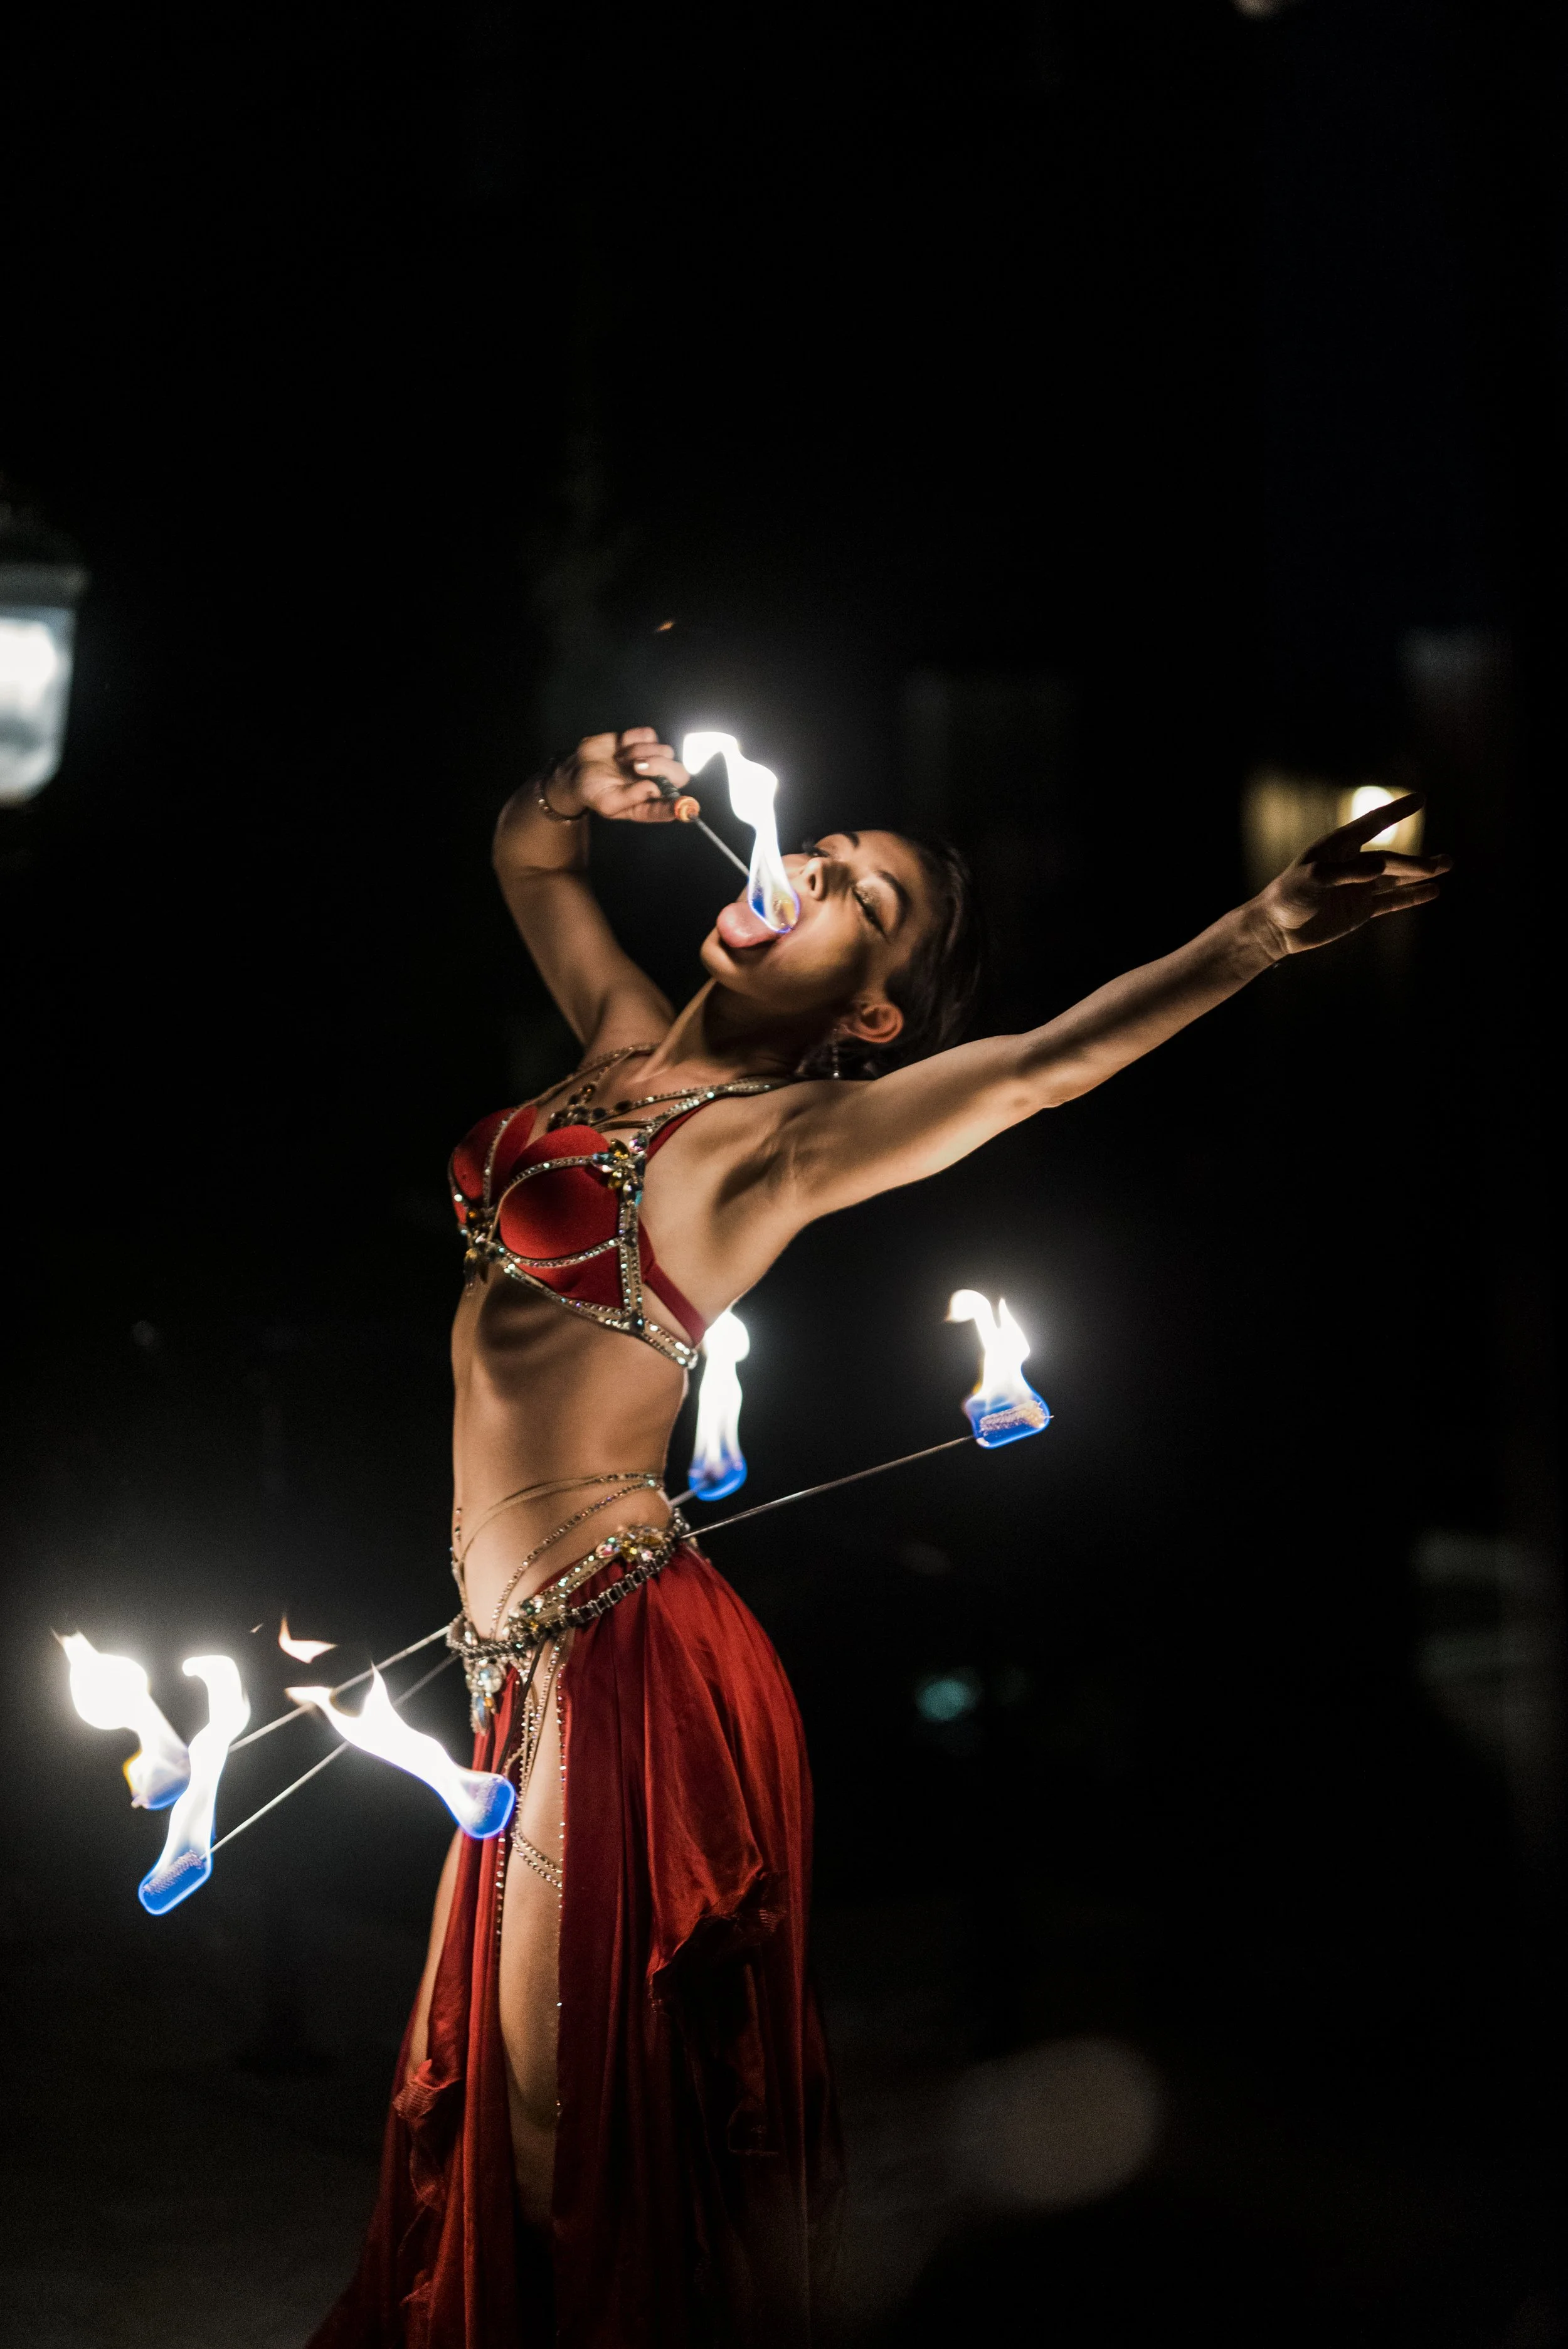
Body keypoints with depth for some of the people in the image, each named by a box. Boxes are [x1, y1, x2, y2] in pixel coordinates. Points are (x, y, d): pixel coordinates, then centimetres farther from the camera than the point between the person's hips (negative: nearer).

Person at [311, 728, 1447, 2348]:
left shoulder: (776, 1140, -12)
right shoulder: (626, 1041, 9)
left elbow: (1035, 1068, -27)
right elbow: (522, 854, 21)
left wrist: (1258, 934, -41)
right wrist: (583, 793, -3)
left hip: (618, 1665, -8)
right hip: (539, 1658, 8)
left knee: (599, 2121, 4)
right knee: (504, 2090, 20)